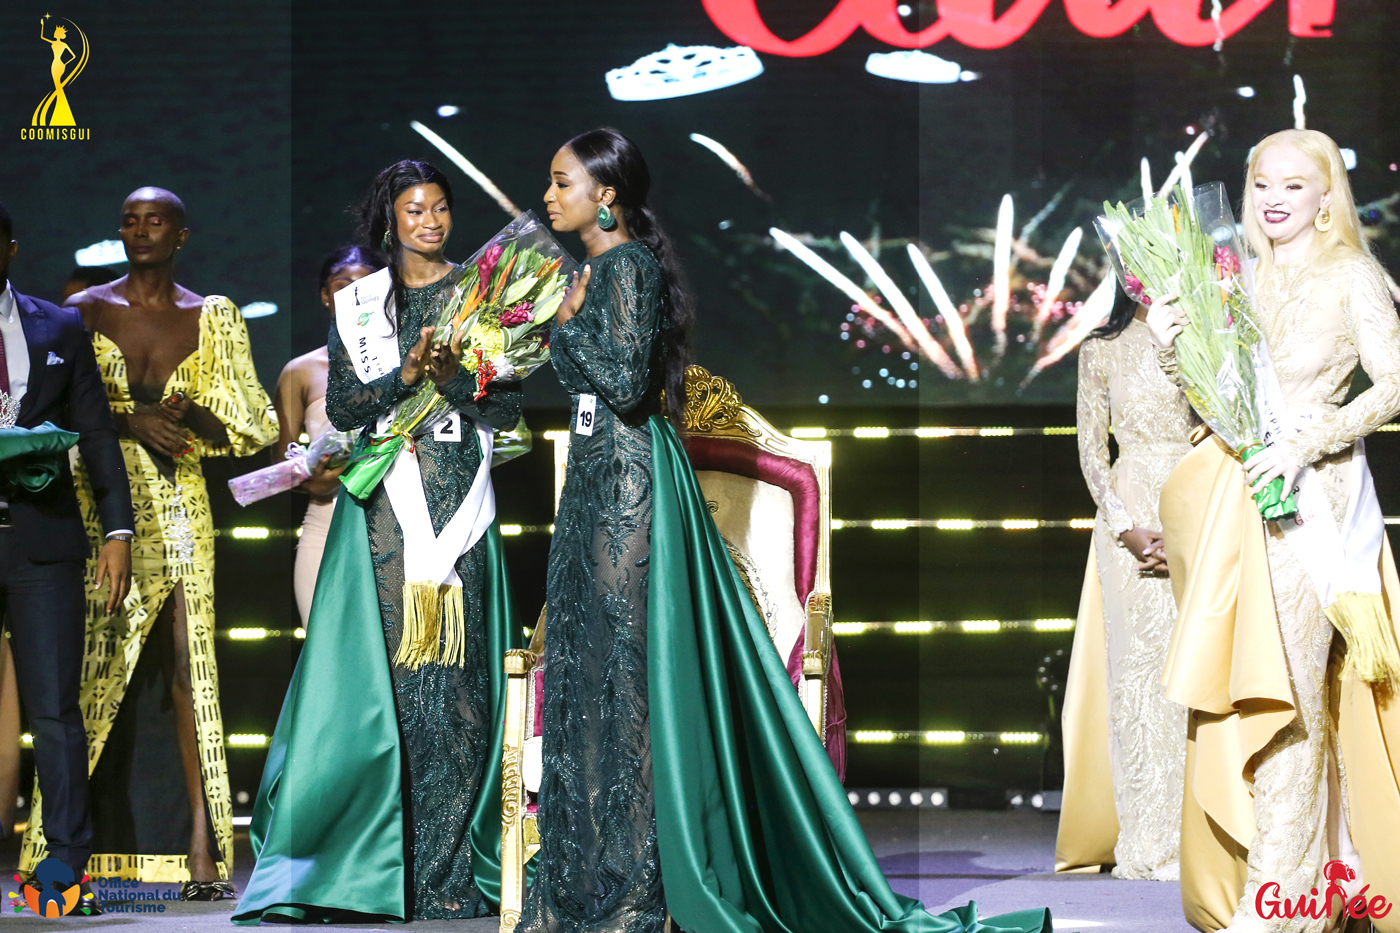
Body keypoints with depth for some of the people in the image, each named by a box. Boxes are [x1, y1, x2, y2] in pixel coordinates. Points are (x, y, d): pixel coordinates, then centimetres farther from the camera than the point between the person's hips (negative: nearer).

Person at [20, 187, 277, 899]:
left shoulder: (212, 319, 11)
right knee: (88, 666, -3)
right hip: (98, 502, 0)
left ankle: (202, 852, -10)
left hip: (178, 508, 0)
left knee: (188, 669, -8)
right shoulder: (84, 312, 9)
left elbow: (255, 426, 8)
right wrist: (130, 421, -14)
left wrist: (189, 416, -11)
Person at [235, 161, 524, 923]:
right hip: (383, 506, 0)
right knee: (379, 675, -6)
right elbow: (341, 408, 2)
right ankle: (372, 866, -2)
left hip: (457, 503, 0)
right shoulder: (358, 303, 10)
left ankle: (448, 875, -4)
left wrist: (453, 375, -13)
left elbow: (508, 408, 4)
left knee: (453, 678, -5)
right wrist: (407, 375, -13)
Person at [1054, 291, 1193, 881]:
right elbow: (1091, 448, 4)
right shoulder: (1103, 349, 8)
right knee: (1137, 664, -6)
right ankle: (1147, 841, -5)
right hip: (1131, 509, -1)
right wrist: (1126, 526, -9)